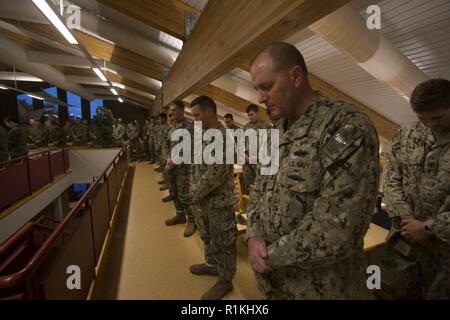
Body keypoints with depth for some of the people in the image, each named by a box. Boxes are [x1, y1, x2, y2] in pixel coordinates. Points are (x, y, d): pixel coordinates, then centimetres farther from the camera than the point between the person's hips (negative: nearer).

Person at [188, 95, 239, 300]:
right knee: (207, 235, 25)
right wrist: (194, 188, 5)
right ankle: (212, 264, 47)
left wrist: (196, 191, -14)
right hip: (203, 199, 9)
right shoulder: (204, 134, 7)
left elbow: (216, 173, -26)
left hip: (219, 200, -9)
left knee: (223, 241, 9)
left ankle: (225, 280, 27)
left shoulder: (222, 137, -22)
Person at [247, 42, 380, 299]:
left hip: (321, 288, -6)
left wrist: (270, 255, -16)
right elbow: (260, 191, 9)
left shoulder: (348, 127, -21)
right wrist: (254, 235, -9)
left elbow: (337, 230, -28)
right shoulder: (278, 134, 4)